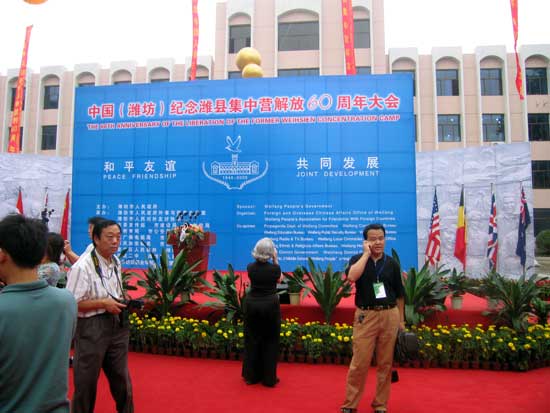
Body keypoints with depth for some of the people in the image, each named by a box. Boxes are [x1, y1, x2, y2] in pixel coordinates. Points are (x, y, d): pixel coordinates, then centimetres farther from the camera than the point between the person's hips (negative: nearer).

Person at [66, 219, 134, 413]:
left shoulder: (116, 262, 6)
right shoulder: (82, 267, -20)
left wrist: (121, 302, 3)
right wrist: (103, 304, -21)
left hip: (116, 323, 7)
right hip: (91, 326, -7)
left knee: (121, 376, 19)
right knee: (86, 380, 10)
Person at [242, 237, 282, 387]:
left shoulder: (250, 267, -6)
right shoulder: (274, 268, -13)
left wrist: (261, 260, 13)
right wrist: (275, 260, 8)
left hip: (252, 304, 3)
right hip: (270, 305, -2)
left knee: (252, 340, 14)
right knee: (270, 342, 9)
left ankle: (251, 376, 23)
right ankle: (269, 378, 16)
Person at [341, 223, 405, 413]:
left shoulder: (392, 263, 6)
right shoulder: (358, 259, 0)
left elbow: (399, 294, 12)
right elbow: (352, 276, -23)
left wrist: (401, 320, 9)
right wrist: (366, 253, -15)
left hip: (390, 315, 2)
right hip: (365, 316, -2)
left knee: (385, 363, 10)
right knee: (359, 363, -1)